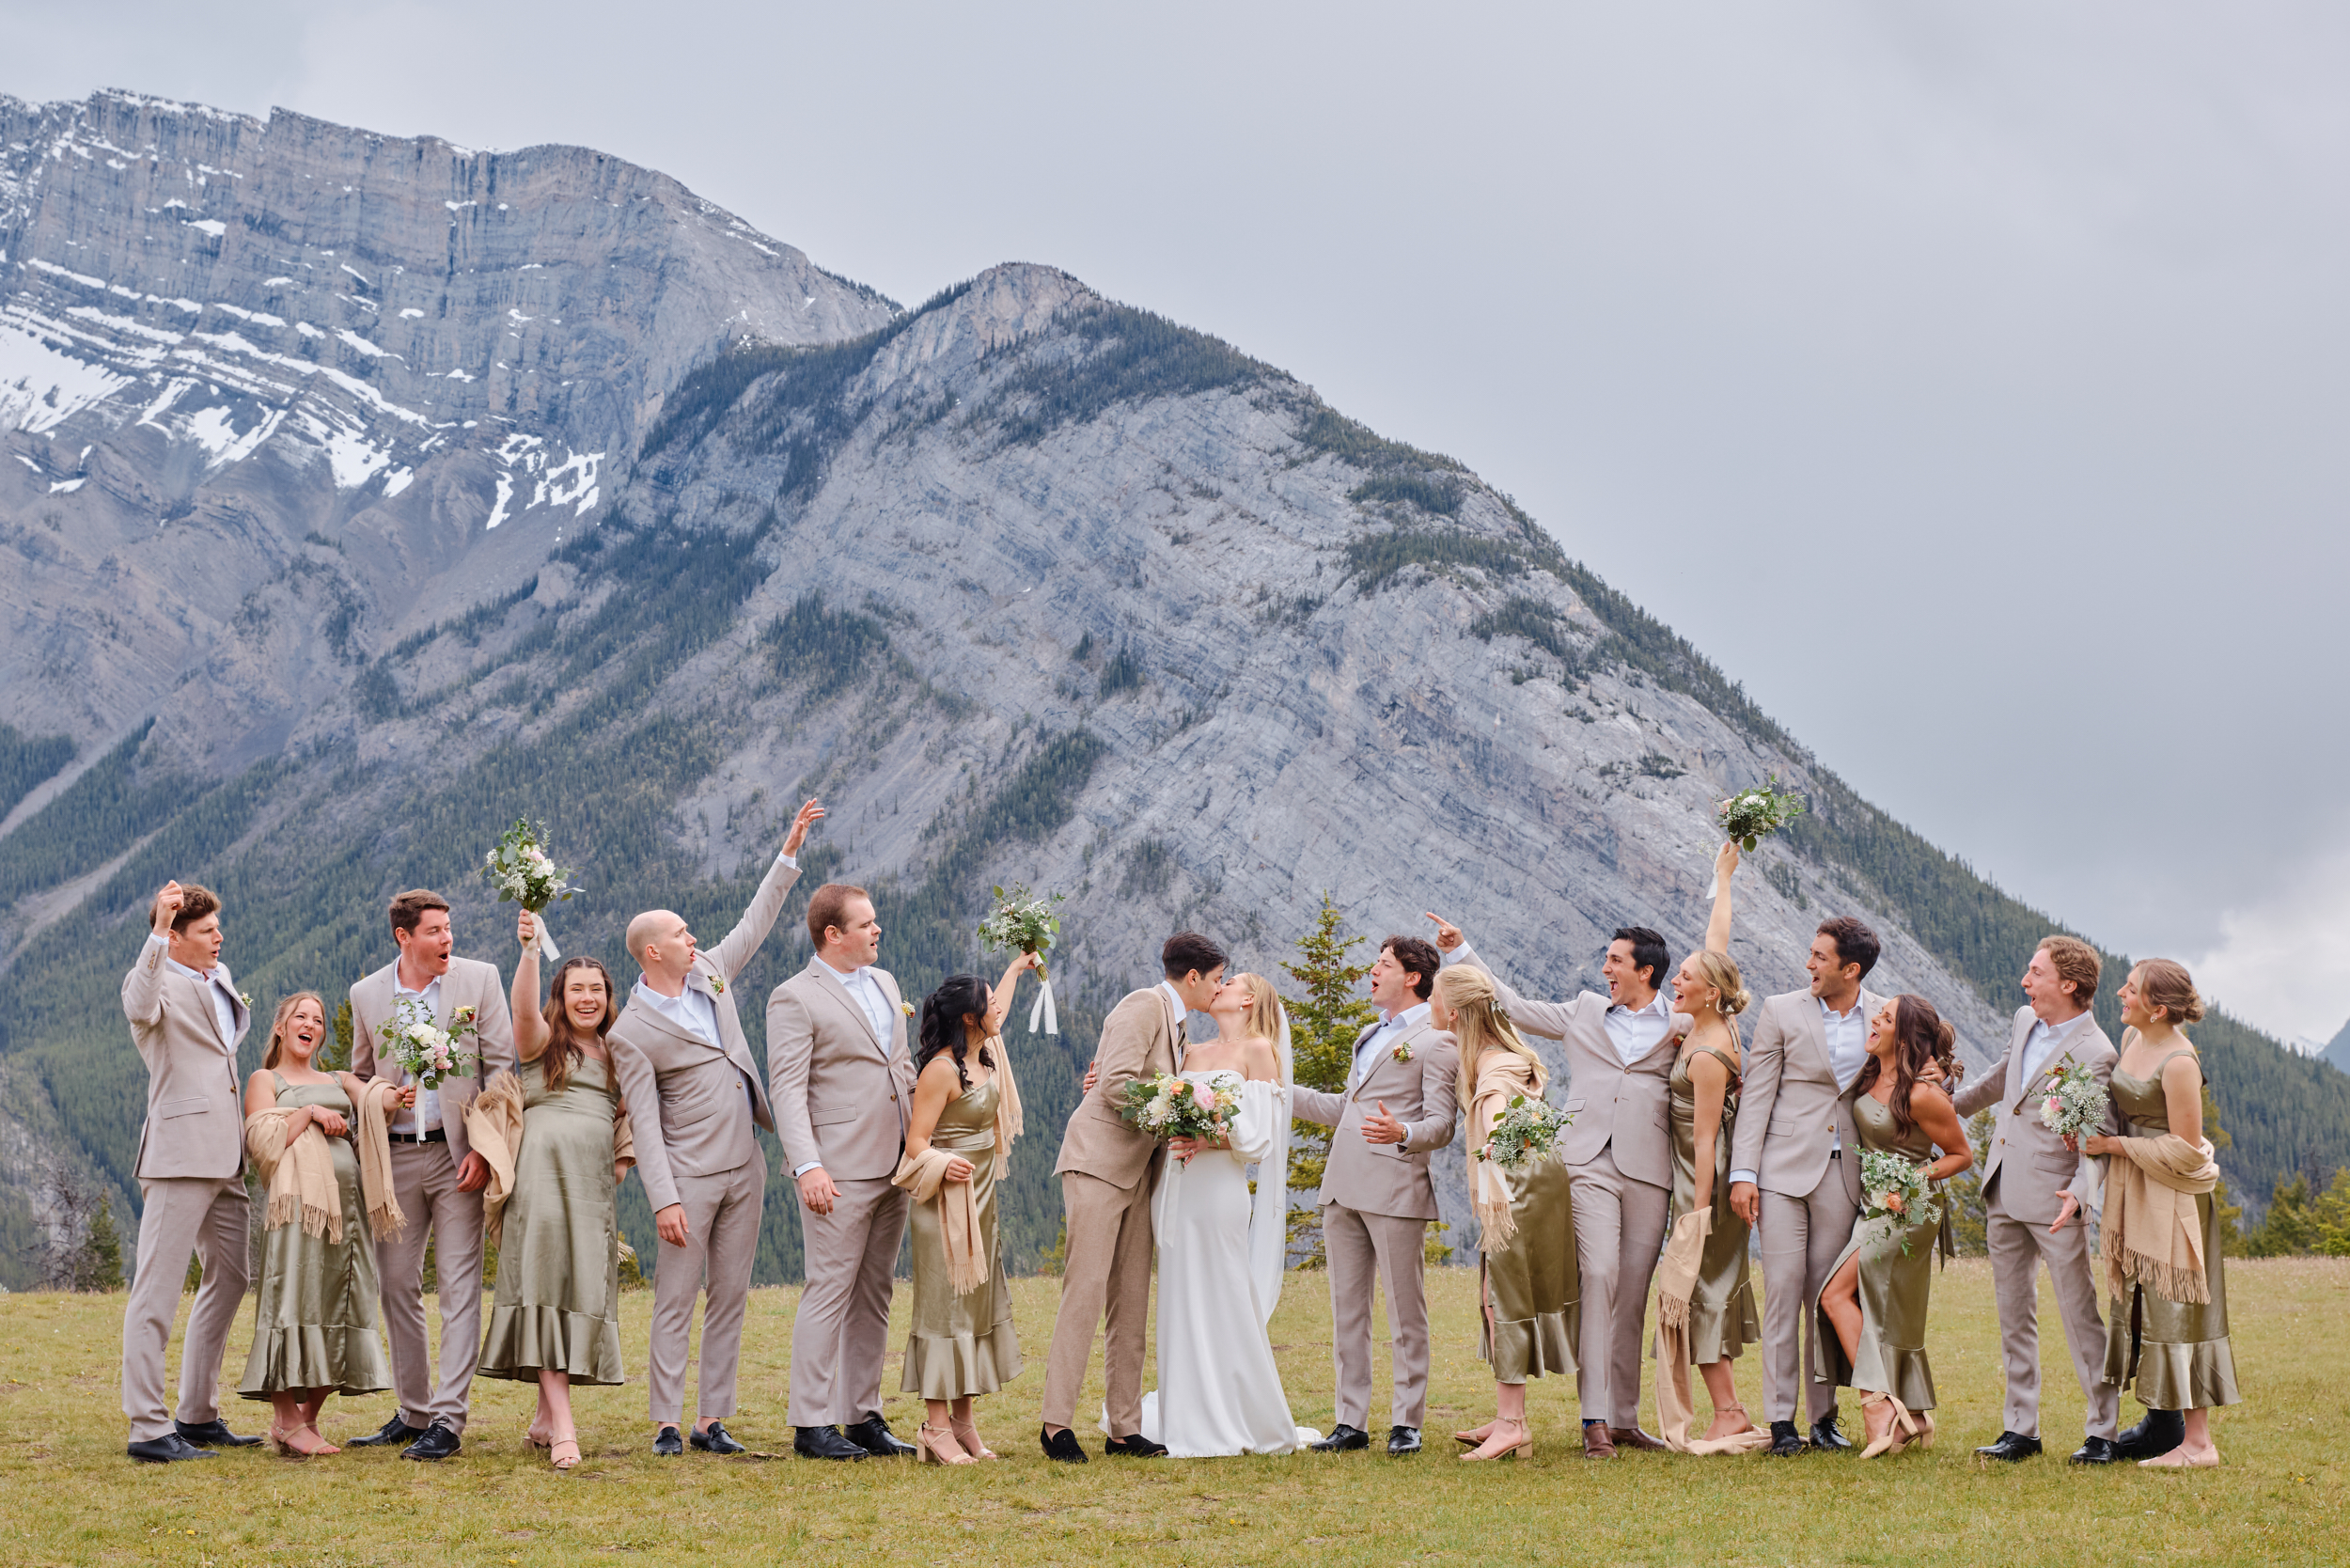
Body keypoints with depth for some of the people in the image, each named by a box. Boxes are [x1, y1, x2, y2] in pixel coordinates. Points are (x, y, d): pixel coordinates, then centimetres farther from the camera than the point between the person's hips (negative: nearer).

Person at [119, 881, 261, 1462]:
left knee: (230, 1278, 15)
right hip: (179, 1153, -10)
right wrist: (157, 934, -39)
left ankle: (198, 1416, 24)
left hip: (225, 1157, 10)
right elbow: (140, 1008, -32)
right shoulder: (159, 982, -6)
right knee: (157, 1290, -8)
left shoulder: (218, 979, 20)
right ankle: (148, 1429, -9)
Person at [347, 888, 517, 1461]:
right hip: (394, 1156, 3)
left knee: (459, 1287, -6)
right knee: (396, 1285, 7)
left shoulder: (479, 979, -1)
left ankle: (448, 1419, -7)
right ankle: (413, 1412, 19)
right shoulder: (367, 994, 6)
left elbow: (502, 1065, -1)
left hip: (458, 1152, -3)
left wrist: (484, 1148, -8)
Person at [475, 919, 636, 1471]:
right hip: (543, 1173, -6)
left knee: (585, 1291, 2)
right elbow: (523, 1007, -18)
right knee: (545, 1287, -11)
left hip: (594, 1183, 6)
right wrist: (529, 949, -34)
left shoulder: (617, 1053, 19)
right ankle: (563, 1429, -19)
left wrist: (622, 1160, 9)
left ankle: (546, 1415, 13)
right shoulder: (542, 1041, 4)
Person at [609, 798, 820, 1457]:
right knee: (676, 1301, -4)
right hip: (690, 1176, -6)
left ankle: (712, 1419, 9)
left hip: (745, 1167, 6)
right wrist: (663, 1199, -18)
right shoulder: (631, 1032, -9)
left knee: (730, 1297, 6)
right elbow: (644, 1123, -12)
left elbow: (754, 925, 21)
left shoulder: (710, 972, 9)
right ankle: (666, 1422, 0)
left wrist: (789, 853, 18)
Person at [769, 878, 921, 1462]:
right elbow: (789, 1090, -14)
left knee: (874, 1296, 10)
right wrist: (807, 1165, -23)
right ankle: (812, 1425, -4)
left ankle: (864, 1417, 16)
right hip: (840, 1172, -8)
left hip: (894, 1167, 8)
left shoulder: (885, 983, 17)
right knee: (830, 1292, -7)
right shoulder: (795, 999, -7)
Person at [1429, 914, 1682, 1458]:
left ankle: (1624, 1418, 11)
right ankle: (1595, 1419, -19)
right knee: (1598, 1276, -16)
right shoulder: (1585, 1011, 19)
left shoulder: (1680, 1028, 14)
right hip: (1588, 1163, 0)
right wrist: (1462, 952, 24)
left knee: (1633, 1294, 2)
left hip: (1647, 1170, 0)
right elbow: (1515, 1007, 24)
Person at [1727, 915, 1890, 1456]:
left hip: (1845, 1174, 1)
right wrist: (1743, 1173, -6)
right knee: (1783, 1289, -4)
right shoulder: (1782, 1011, 2)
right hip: (1785, 1168, -1)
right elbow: (1756, 1096, 1)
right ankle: (1781, 1419, 0)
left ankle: (1823, 1415, 13)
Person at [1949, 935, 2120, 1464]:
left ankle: (2103, 1431, 5)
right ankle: (2021, 1429, 17)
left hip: (2053, 1199, -8)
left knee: (2080, 1313, -3)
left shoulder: (2095, 1054, -16)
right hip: (2003, 1192, 8)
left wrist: (2079, 1192, -33)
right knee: (2013, 1313, 10)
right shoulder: (2024, 1022, 8)